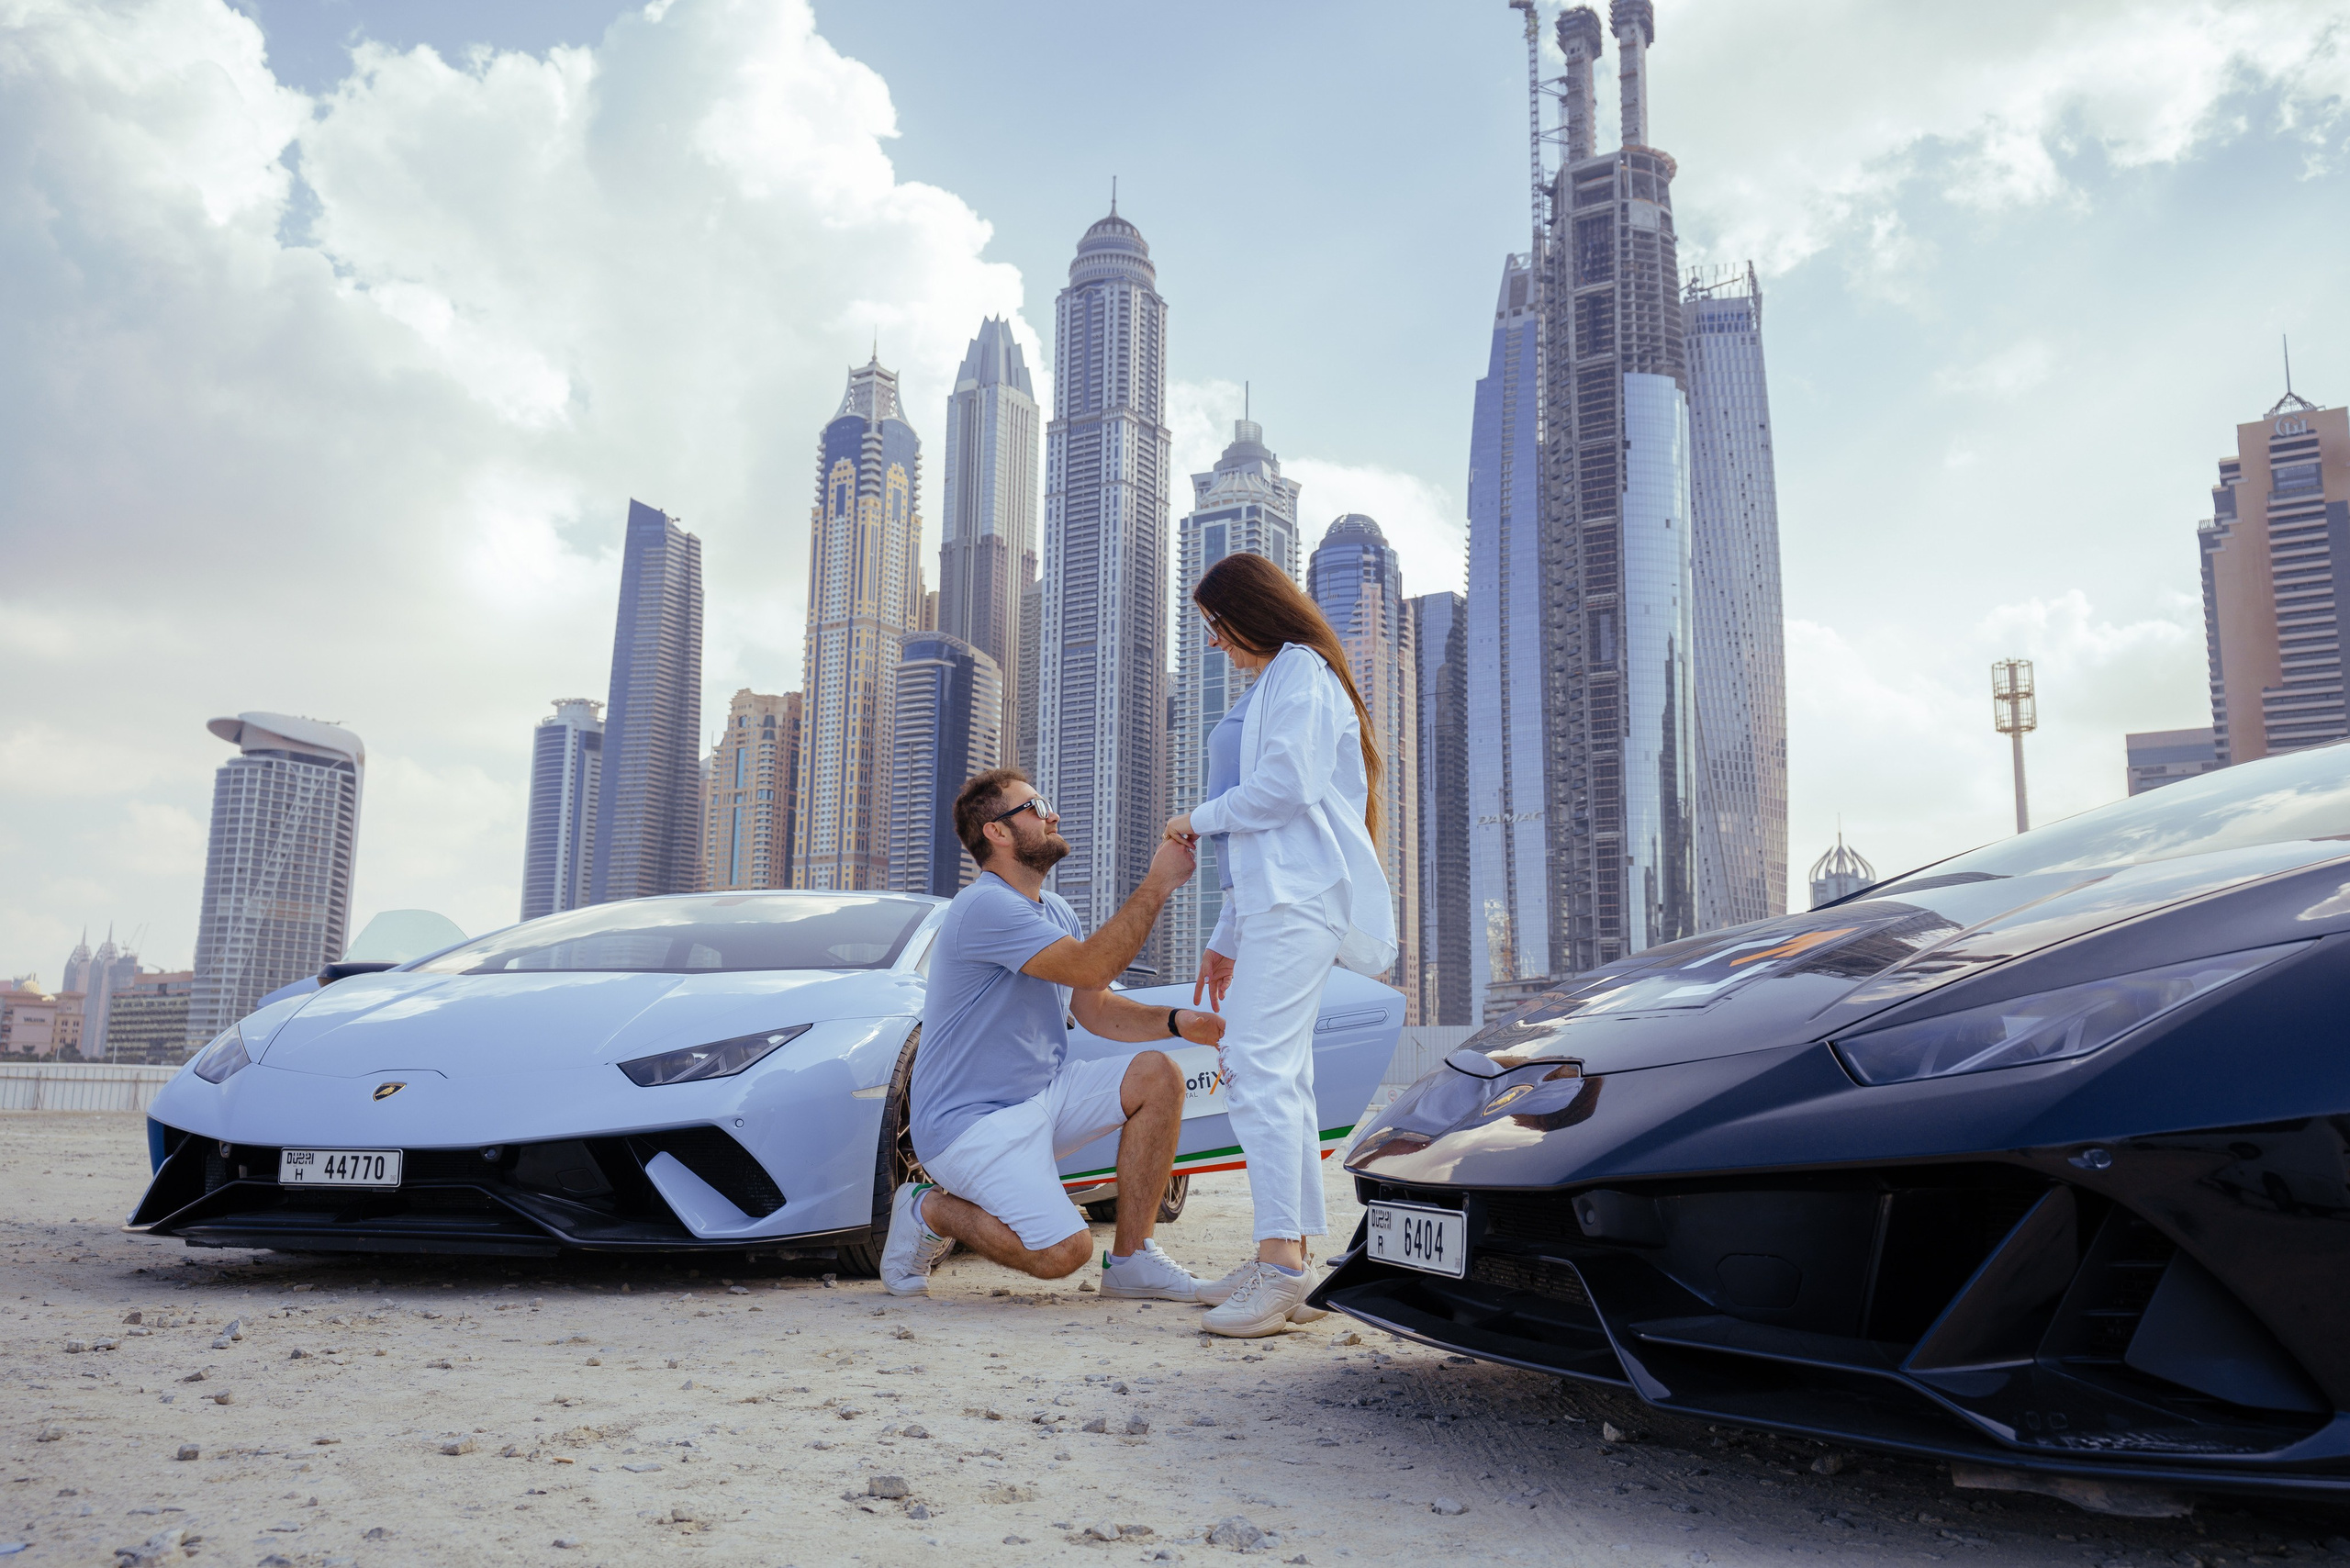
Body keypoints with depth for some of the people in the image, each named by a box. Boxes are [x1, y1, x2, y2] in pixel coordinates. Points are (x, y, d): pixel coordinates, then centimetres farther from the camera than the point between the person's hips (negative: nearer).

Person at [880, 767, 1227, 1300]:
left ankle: (1130, 1259, -2)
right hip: (970, 1121, -9)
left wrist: (1176, 1021, -5)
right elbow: (1091, 967, -28)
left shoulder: (1055, 910, 13)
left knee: (1157, 1077, -8)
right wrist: (1157, 883, -22)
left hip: (1040, 1096, 9)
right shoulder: (985, 908, -20)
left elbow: (1096, 1009, 13)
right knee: (1062, 1251, -23)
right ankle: (929, 1211, 4)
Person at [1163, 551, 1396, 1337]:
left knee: (1261, 1066, -18)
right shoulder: (1268, 686, 28)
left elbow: (1286, 785, -17)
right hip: (1271, 899, 10)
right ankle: (1288, 1259, 8)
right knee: (1278, 1074, 6)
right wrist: (1225, 937, 26)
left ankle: (1280, 1264, -21)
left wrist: (1199, 817, -2)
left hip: (1297, 898, -10)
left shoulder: (1301, 671, -2)